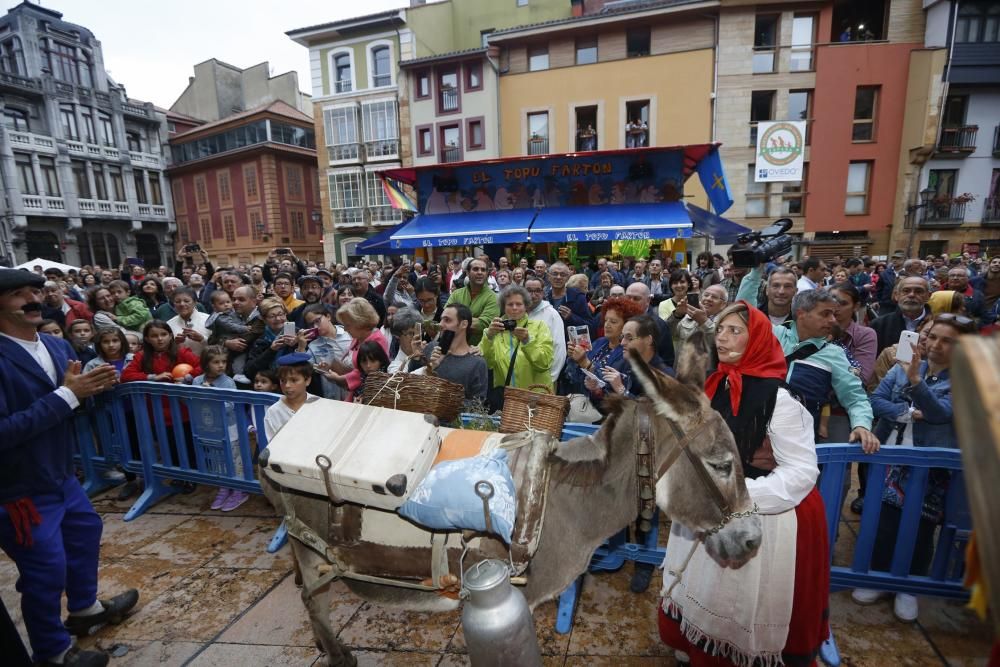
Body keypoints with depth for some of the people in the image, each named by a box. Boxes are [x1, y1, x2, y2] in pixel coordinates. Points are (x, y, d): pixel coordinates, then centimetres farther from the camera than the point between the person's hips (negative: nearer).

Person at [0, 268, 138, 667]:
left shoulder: (58, 346, 1)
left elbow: (74, 405, 7)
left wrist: (90, 388, -14)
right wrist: (66, 394, -29)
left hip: (62, 476, 8)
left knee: (85, 532, 26)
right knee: (46, 571, 9)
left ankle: (84, 608, 52)